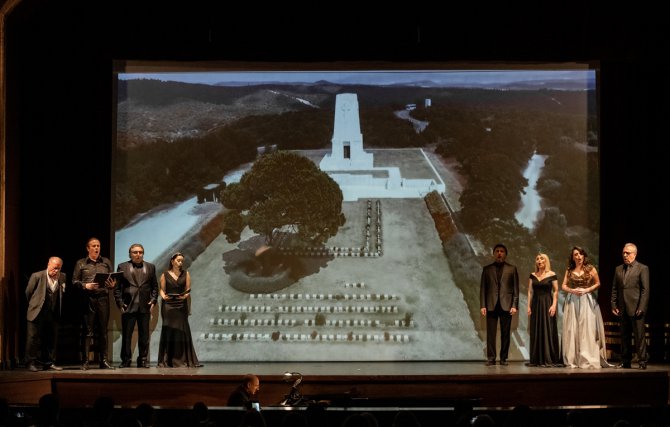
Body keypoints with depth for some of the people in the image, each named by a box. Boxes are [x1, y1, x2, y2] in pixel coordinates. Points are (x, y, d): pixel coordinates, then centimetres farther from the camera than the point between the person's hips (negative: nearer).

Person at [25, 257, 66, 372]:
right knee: (33, 337, -4)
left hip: (53, 314, 4)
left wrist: (57, 309, 13)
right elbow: (28, 293, 2)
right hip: (37, 313, -4)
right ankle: (30, 363, 1)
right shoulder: (37, 276, -10)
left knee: (51, 339, 7)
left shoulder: (62, 277, 2)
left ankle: (48, 363, 15)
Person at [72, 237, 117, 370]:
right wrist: (85, 286, -11)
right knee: (87, 331, -4)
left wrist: (112, 285, -8)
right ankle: (85, 362, -2)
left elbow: (113, 279, 14)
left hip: (103, 299, 2)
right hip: (88, 299, -2)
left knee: (102, 331, 4)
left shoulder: (106, 262, 15)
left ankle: (103, 361, 8)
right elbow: (74, 281, 5)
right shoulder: (81, 263, 9)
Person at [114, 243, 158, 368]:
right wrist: (120, 303, -6)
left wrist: (153, 300, -1)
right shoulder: (122, 267, 6)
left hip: (145, 306, 2)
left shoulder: (150, 267, 12)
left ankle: (143, 360, 10)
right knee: (126, 335, 1)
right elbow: (117, 288, 3)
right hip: (128, 306, -2)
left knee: (144, 335, 4)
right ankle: (126, 360, 6)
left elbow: (155, 286, 12)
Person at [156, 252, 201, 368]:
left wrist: (185, 295, -15)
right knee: (168, 331, -3)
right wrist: (163, 296, -17)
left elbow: (188, 290, 5)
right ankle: (166, 360, 1)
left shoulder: (185, 274, 9)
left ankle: (182, 359, 1)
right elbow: (162, 289, 3)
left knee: (182, 331, -1)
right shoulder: (165, 275, 4)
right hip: (168, 306, -2)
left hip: (181, 306, 2)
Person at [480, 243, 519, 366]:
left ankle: (503, 358, 6)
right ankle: (491, 358, -1)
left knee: (505, 333, 1)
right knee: (491, 333, -3)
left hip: (506, 305, 0)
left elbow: (515, 289, 5)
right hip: (491, 305, 0)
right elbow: (483, 288, 8)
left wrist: (514, 305, -4)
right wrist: (482, 305, -2)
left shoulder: (512, 269, 9)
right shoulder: (487, 269, 11)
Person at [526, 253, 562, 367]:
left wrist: (554, 305, -14)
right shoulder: (533, 275, 9)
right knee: (535, 332, 4)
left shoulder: (552, 275, -2)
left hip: (547, 303, -4)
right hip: (535, 304, 4)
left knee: (548, 331, -4)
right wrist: (529, 306, 0)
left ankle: (549, 359, -2)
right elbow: (530, 291, 8)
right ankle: (537, 360, 8)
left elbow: (555, 291, -4)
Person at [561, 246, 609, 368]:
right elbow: (563, 286, 9)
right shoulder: (569, 271, 10)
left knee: (587, 329, -7)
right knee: (572, 329, -1)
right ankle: (573, 359, 2)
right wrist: (573, 290, -10)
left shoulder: (590, 269, 4)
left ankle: (588, 359, -5)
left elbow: (598, 284, 4)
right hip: (572, 302, 2)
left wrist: (586, 290, -10)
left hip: (587, 301, -2)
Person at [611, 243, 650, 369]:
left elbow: (645, 290, -6)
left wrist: (641, 308, -13)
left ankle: (642, 361, -1)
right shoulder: (618, 269, 15)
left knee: (639, 336, -4)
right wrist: (614, 305, 6)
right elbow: (614, 289, 15)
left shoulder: (642, 268, -1)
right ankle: (625, 361, 12)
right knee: (624, 336, 8)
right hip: (622, 309, 5)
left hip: (636, 308, -5)